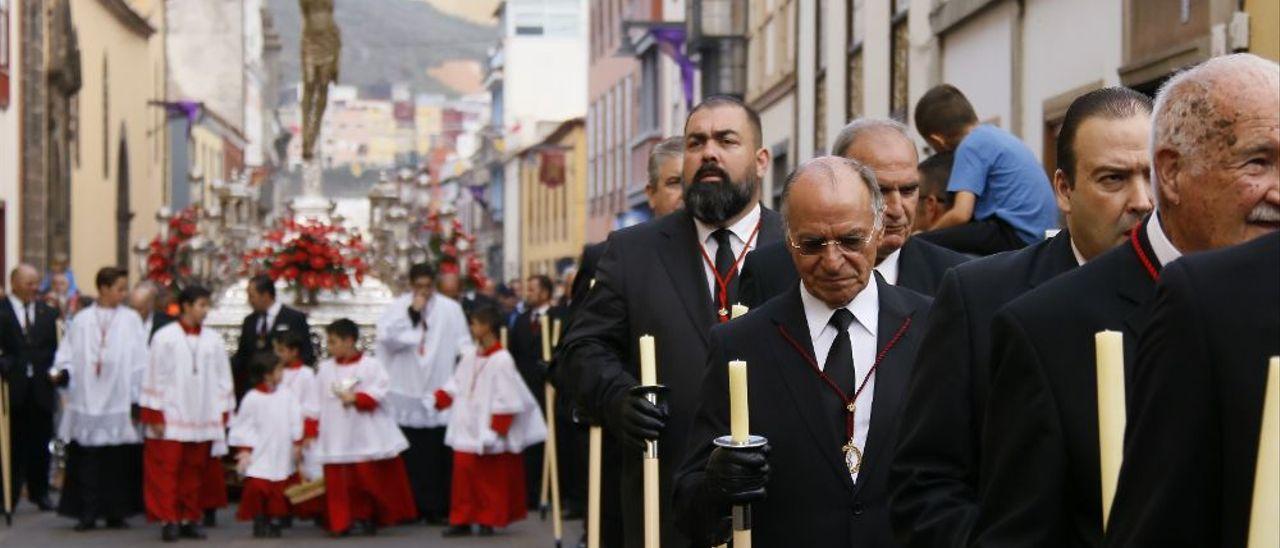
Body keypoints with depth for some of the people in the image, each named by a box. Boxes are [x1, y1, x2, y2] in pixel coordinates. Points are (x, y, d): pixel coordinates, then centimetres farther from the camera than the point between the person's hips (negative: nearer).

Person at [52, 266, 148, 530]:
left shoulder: (131, 320, 5)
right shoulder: (83, 320, 7)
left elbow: (139, 361, 1)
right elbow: (68, 354, 8)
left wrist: (137, 396, -6)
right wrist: (64, 372, -12)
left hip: (118, 402, 0)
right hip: (86, 402, 0)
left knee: (118, 460, 2)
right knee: (87, 458, 0)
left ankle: (115, 512, 10)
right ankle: (87, 513, 5)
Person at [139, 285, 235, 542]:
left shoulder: (213, 340, 6)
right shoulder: (164, 337, -2)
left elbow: (222, 378, 10)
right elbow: (155, 377, -2)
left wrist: (222, 414, 6)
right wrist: (155, 416, -5)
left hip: (202, 420, 3)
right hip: (171, 418, -3)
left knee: (195, 471, 8)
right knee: (168, 469, -4)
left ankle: (190, 519, 15)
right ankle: (169, 521, 0)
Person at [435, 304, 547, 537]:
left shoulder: (502, 361, -16)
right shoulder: (470, 358, 7)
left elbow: (507, 400, -16)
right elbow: (455, 386, 12)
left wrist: (495, 431, -16)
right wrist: (436, 399, -3)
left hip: (489, 436, -7)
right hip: (467, 434, 7)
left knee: (491, 480, 6)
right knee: (463, 472, 5)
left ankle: (488, 520, 16)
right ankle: (462, 520, 11)